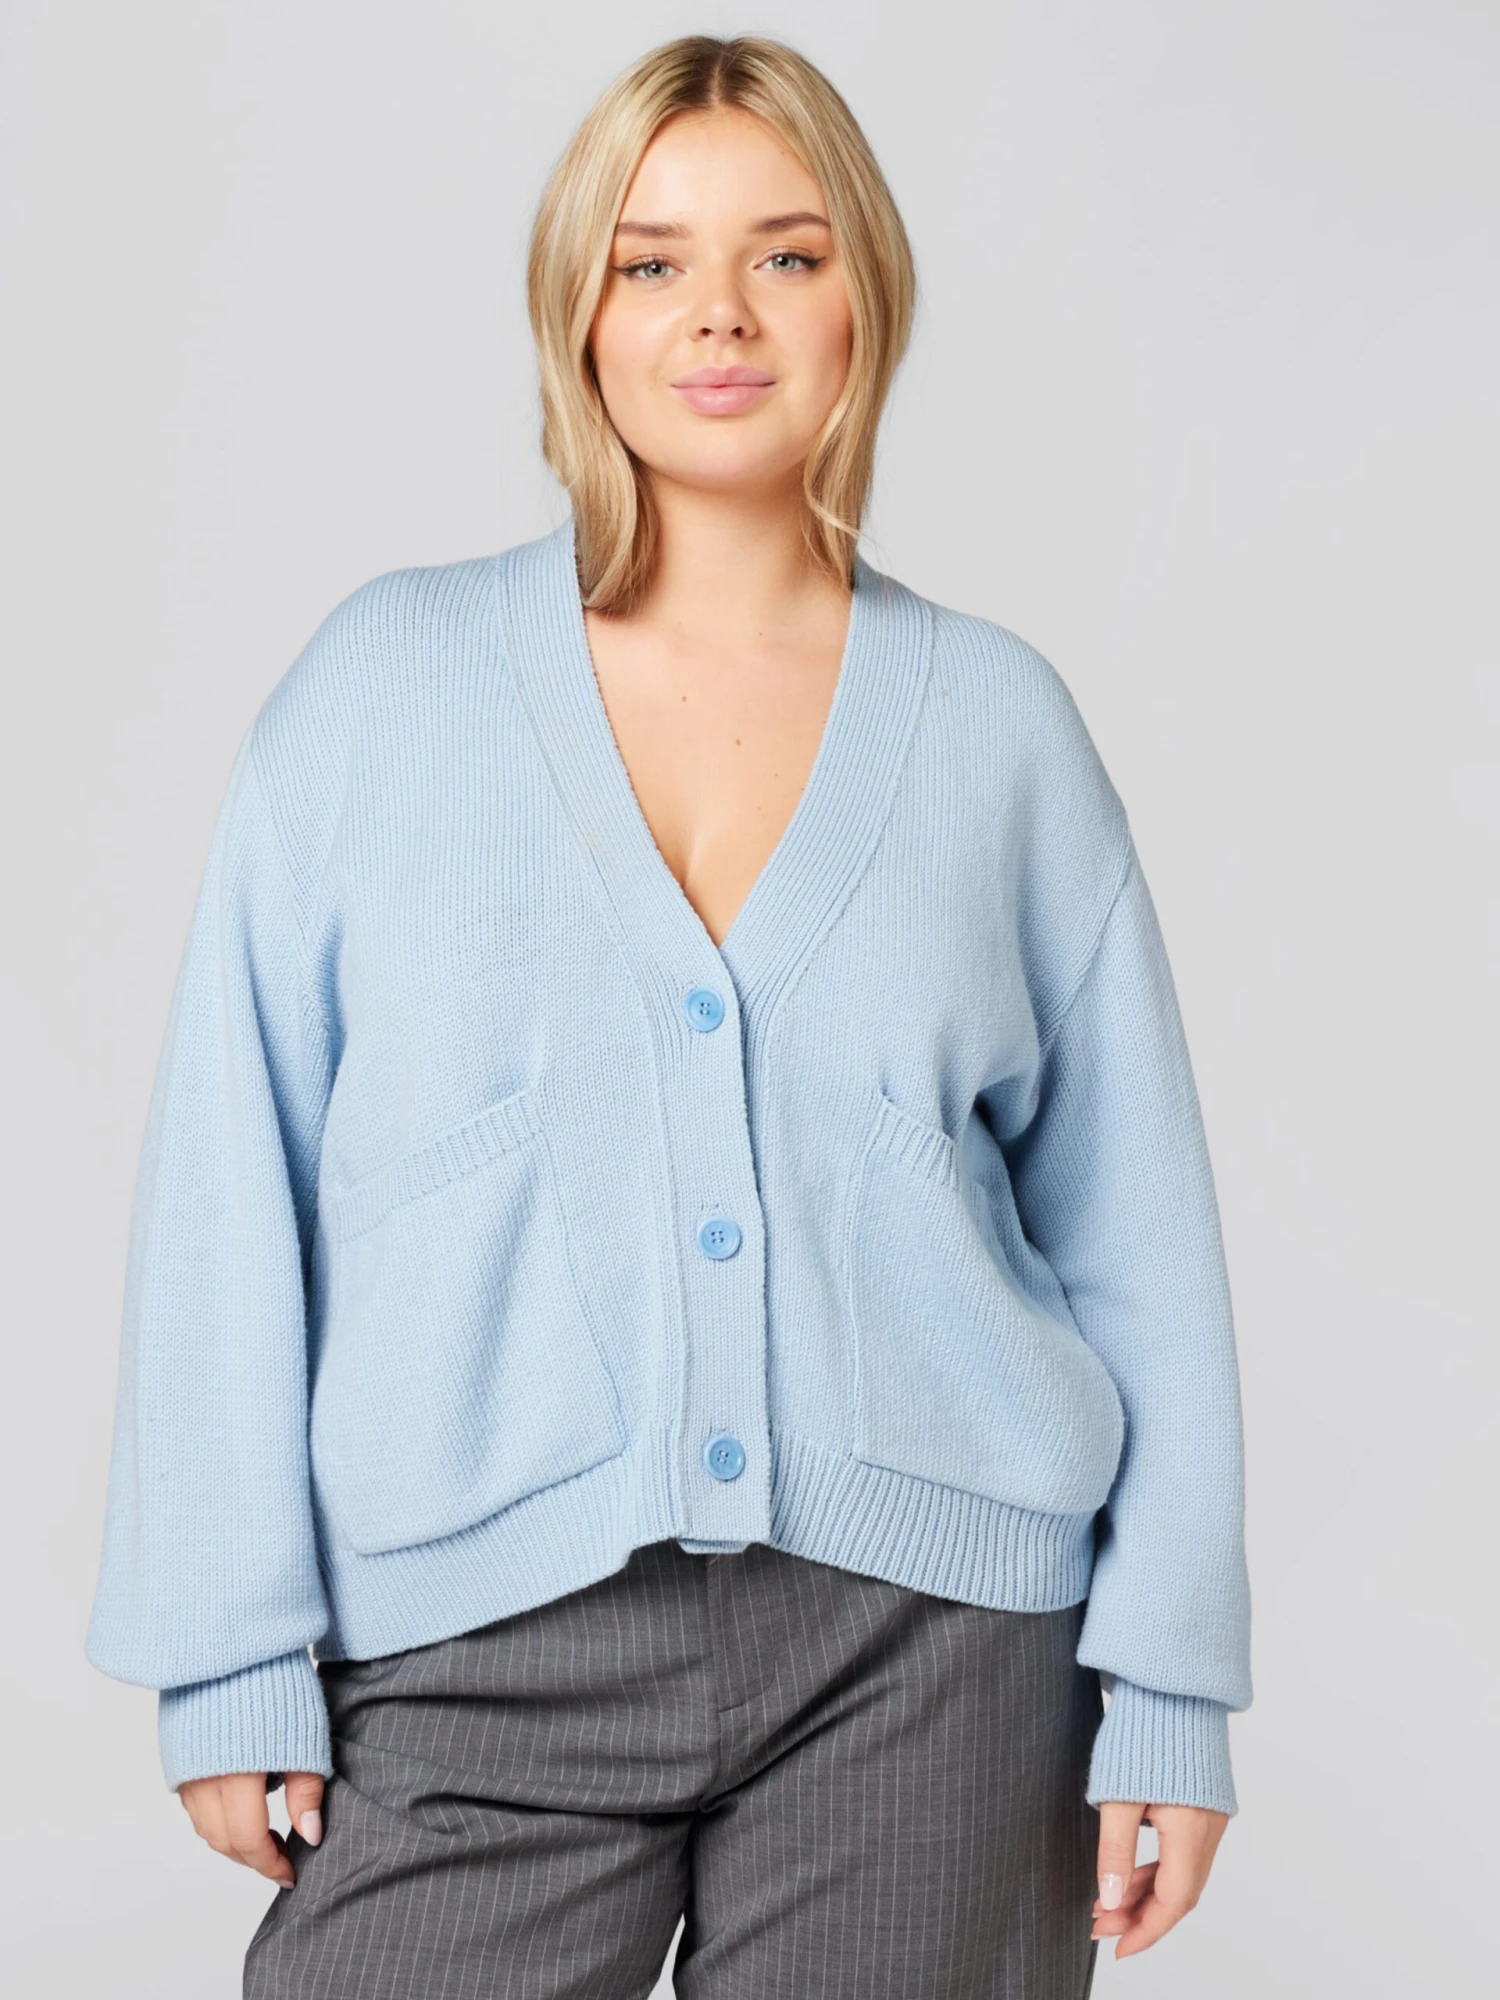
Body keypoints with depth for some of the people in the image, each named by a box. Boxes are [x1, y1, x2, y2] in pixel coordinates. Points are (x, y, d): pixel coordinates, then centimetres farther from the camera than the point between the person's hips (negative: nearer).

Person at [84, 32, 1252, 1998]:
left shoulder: (998, 718, 6)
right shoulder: (384, 679, 4)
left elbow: (1135, 1226, 6)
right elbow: (228, 1187, 2)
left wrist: (1171, 1681, 1)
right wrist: (234, 1648, -3)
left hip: (932, 1656, 1)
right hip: (478, 1651, 0)